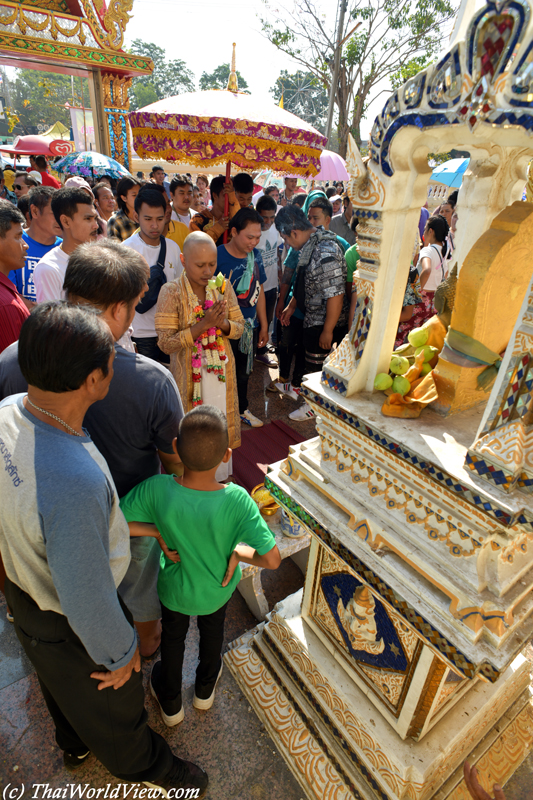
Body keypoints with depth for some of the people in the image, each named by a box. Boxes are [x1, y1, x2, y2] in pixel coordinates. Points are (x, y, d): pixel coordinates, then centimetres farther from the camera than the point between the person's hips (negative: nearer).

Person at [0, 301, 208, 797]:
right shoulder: (74, 482, -47)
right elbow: (88, 600, -32)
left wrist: (123, 524, 4)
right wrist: (120, 653, -12)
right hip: (67, 629, -7)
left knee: (59, 683, 36)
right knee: (110, 703, 26)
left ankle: (74, 745, 68)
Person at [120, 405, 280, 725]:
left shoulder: (157, 490, -35)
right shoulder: (237, 500, -37)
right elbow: (272, 559, -33)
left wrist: (160, 531, -19)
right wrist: (236, 551, -16)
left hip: (175, 588, 0)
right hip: (219, 590, 0)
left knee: (173, 637, 31)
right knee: (213, 631, 33)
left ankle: (170, 704, 58)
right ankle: (205, 689, 62)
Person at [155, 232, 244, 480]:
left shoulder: (223, 287, -2)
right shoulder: (171, 292, -14)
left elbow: (239, 329, 3)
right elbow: (166, 343, -18)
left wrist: (223, 323, -20)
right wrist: (204, 324, -26)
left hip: (221, 371, 4)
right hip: (189, 374, -3)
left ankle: (221, 477, 40)